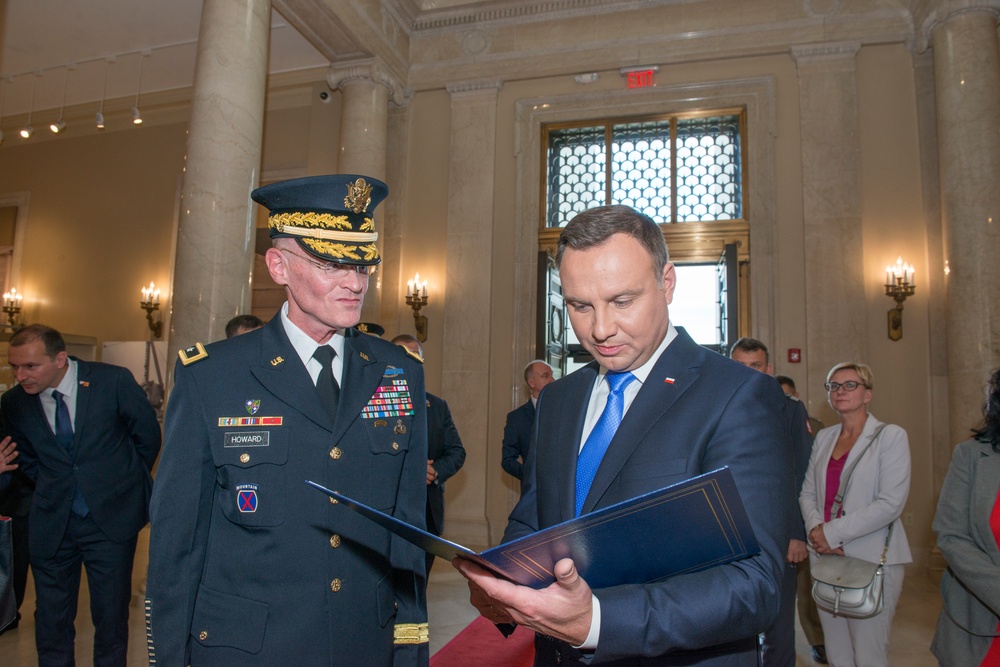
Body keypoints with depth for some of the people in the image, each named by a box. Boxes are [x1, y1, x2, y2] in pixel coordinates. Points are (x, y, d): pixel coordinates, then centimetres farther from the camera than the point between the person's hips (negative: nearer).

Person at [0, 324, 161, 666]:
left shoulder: (114, 380, -13)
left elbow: (147, 434, 0)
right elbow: (28, 461, 13)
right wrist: (54, 491, 8)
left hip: (111, 518, -2)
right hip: (51, 522, 3)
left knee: (111, 613, 9)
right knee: (51, 617, 12)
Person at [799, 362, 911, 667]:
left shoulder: (890, 436, -4)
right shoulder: (823, 438, 12)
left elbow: (890, 503, -13)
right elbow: (807, 493, 12)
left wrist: (832, 533, -13)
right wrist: (816, 529, -7)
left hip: (871, 560, -5)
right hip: (825, 556, 5)